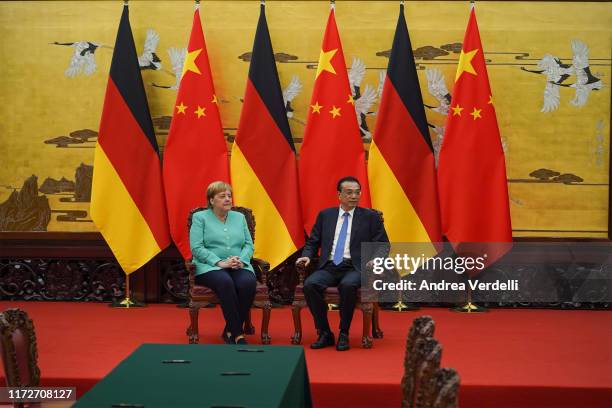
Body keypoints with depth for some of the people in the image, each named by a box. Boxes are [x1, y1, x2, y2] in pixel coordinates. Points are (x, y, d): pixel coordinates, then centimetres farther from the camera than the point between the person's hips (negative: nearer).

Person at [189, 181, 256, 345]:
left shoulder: (239, 217, 20)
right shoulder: (200, 218, 7)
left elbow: (249, 245, 13)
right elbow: (197, 248, -5)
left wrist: (242, 260, -9)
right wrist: (220, 262, -16)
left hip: (239, 267, 4)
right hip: (209, 267, -3)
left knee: (248, 282, -31)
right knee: (225, 282, -38)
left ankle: (230, 331, -17)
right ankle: (238, 334, -31)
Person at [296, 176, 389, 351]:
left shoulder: (370, 217, 10)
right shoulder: (325, 215, 16)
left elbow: (382, 245, 8)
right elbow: (312, 242, 19)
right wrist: (307, 256, -2)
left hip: (355, 267, -2)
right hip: (329, 267, 3)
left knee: (348, 285, -37)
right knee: (310, 284, -29)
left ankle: (343, 335, -18)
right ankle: (325, 334, -14)